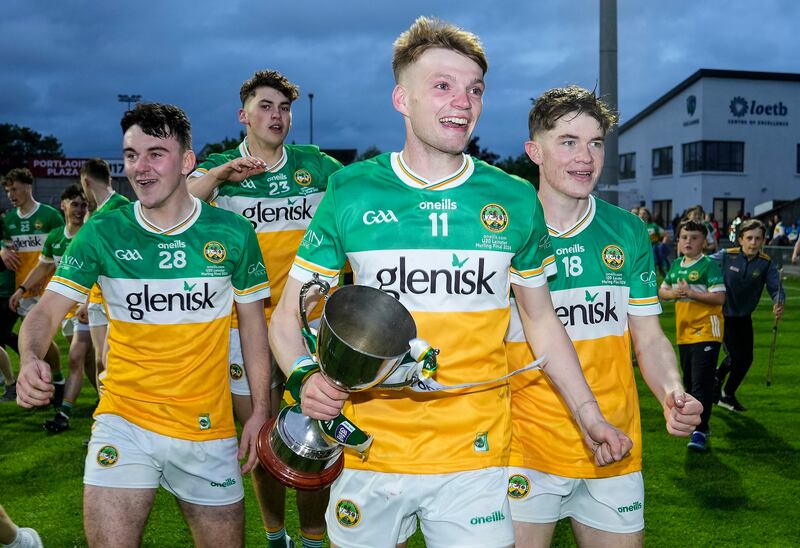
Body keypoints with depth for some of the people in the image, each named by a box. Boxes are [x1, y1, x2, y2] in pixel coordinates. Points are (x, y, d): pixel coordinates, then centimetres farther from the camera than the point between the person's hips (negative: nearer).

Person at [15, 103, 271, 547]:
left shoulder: (233, 234, -4)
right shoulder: (102, 235, -4)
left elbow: (253, 323, 4)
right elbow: (47, 312, -4)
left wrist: (261, 411, 2)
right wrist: (31, 361, -27)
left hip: (209, 428, 1)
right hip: (124, 422, 0)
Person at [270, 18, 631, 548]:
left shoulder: (515, 200, 0)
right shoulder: (350, 193, -3)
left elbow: (541, 318, 12)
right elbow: (288, 316, 2)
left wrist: (589, 414, 9)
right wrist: (306, 376, -18)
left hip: (474, 456, 1)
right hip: (368, 453, 0)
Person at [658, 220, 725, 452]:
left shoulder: (709, 265, -10)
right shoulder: (677, 265, 11)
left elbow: (720, 297, -17)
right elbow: (662, 290, 19)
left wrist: (691, 292, -20)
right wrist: (673, 293, -3)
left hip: (706, 331, -7)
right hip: (684, 332, 7)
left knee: (702, 383, -10)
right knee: (689, 381, 18)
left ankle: (700, 431, -8)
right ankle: (694, 419, 33)